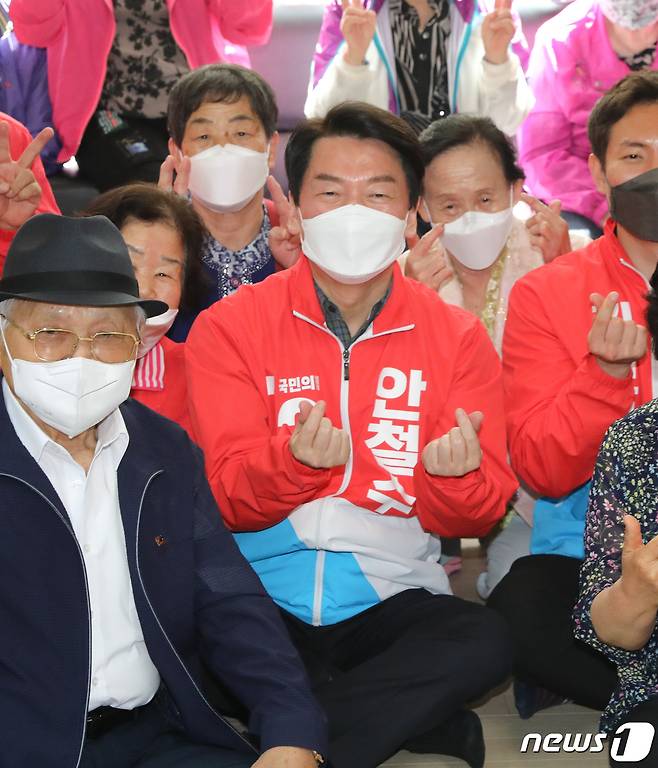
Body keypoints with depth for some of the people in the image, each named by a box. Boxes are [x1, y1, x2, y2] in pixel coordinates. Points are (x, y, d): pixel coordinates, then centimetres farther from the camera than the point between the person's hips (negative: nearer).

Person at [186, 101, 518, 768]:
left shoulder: (457, 337, 4)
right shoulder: (228, 327, 0)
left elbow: (476, 516, 0)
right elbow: (225, 499, -7)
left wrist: (456, 477, -24)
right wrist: (293, 460, -28)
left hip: (393, 599, 1)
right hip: (260, 596, 0)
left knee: (483, 643, -29)